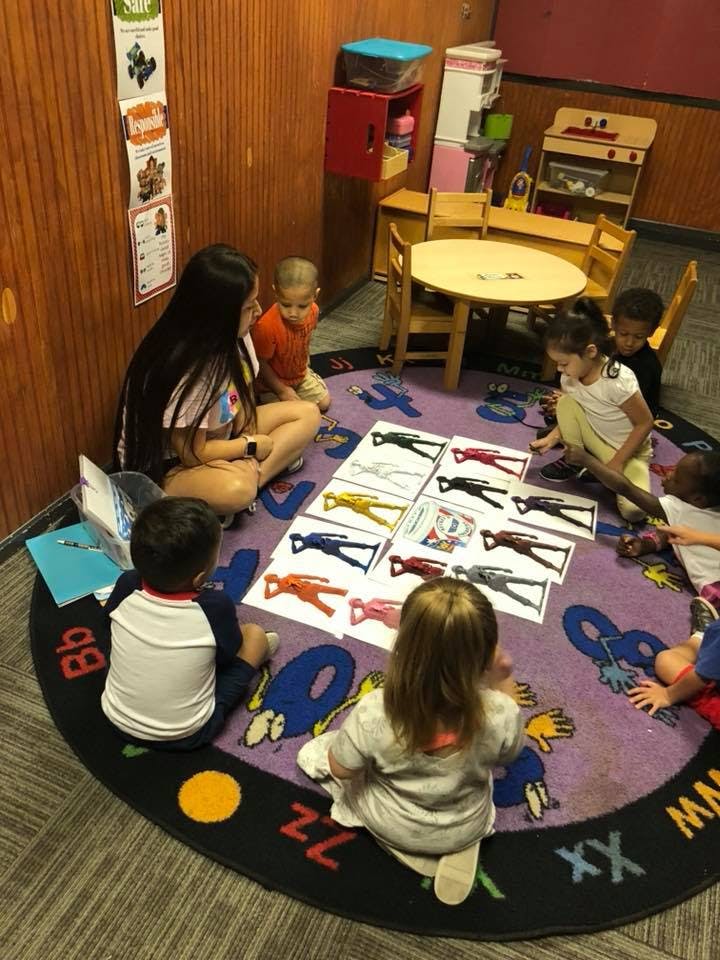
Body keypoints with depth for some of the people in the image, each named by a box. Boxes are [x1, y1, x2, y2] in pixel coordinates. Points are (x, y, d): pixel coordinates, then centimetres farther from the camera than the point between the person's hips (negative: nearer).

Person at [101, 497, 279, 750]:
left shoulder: (127, 587, -19)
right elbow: (228, 654, -6)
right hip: (186, 735, -3)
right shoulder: (216, 607, -28)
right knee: (254, 633, 5)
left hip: (118, 720, 4)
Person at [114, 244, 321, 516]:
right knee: (235, 490, -42)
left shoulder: (226, 340, -9)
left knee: (307, 413, -1)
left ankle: (249, 475, -13)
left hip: (212, 442, 9)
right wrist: (252, 445, -10)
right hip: (161, 468, -9)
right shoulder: (184, 368, -31)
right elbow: (192, 453, -23)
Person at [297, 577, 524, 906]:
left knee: (312, 753, 20)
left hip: (390, 827, -2)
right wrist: (503, 681, -15)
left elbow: (339, 769, -17)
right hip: (466, 829, 2)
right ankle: (459, 848, 11)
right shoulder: (500, 713, -36)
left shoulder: (373, 714, -38)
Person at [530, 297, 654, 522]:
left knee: (633, 509, -27)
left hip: (630, 451, -5)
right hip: (597, 440, 5)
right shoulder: (569, 377, -12)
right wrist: (552, 437, -12)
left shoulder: (618, 381, -31)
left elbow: (645, 423, -22)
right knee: (566, 403, -20)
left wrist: (617, 463, -20)